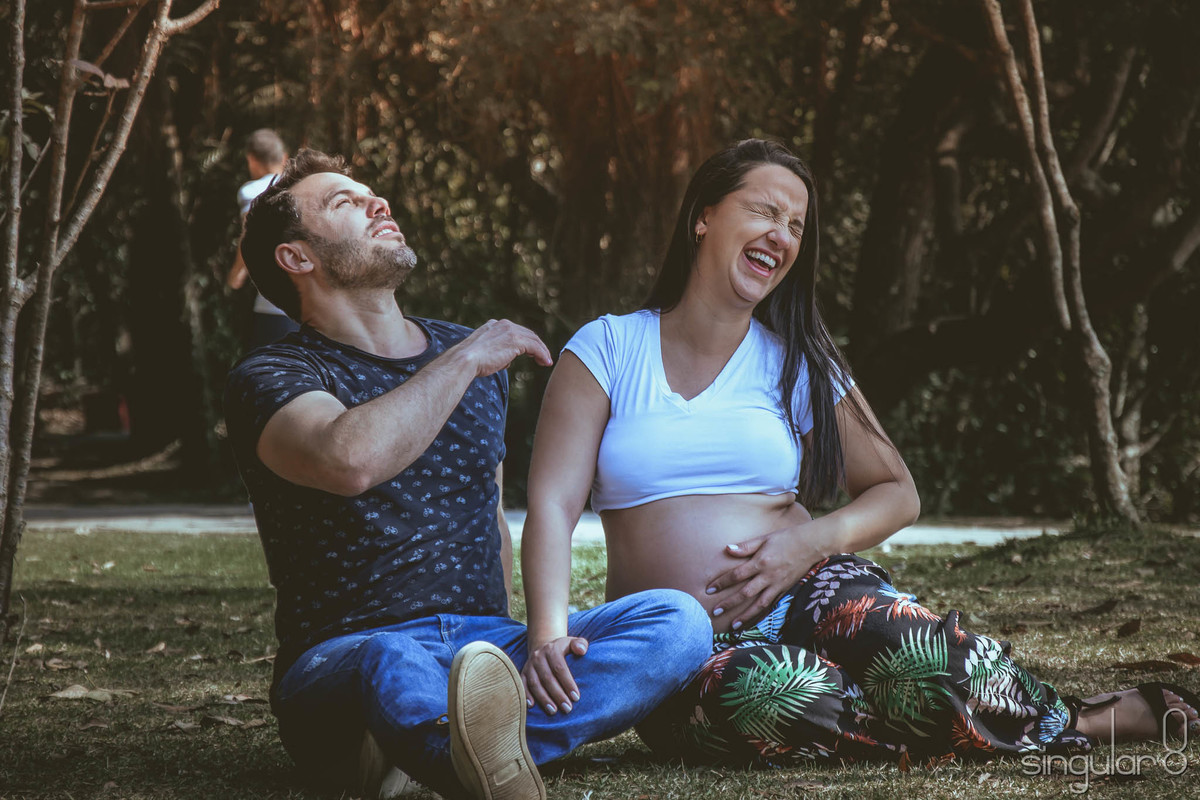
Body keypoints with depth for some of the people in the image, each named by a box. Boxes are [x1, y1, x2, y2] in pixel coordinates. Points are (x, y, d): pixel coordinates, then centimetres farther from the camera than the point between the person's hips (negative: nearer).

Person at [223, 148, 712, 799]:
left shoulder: (475, 355, 21)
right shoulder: (270, 378, -1)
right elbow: (350, 462, -25)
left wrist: (537, 633, 15)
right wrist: (466, 361, -12)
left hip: (490, 642, 7)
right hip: (347, 650, -6)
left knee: (676, 620, -22)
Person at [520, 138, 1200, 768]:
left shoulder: (798, 365, 12)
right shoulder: (608, 350, 4)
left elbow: (897, 494, 17)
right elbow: (553, 504, -5)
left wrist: (811, 541, -5)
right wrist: (549, 637, -23)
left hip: (809, 592, 2)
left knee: (914, 654, -35)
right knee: (762, 697, -40)